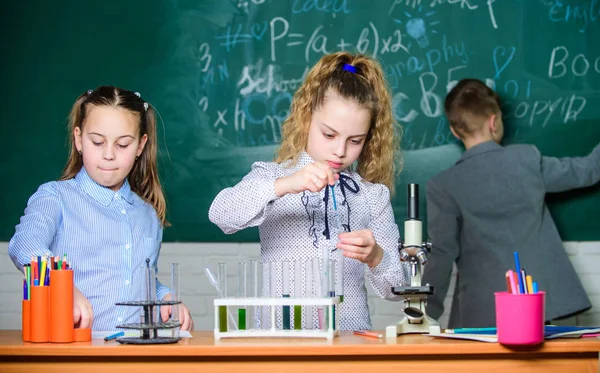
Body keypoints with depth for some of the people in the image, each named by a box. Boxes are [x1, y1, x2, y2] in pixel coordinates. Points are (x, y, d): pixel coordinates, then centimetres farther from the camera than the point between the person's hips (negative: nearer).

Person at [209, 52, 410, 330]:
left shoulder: (373, 195, 10)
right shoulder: (270, 177, 7)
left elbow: (396, 289, 8)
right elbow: (221, 215, -13)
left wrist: (375, 257, -12)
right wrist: (284, 185, -27)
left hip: (350, 335, 0)